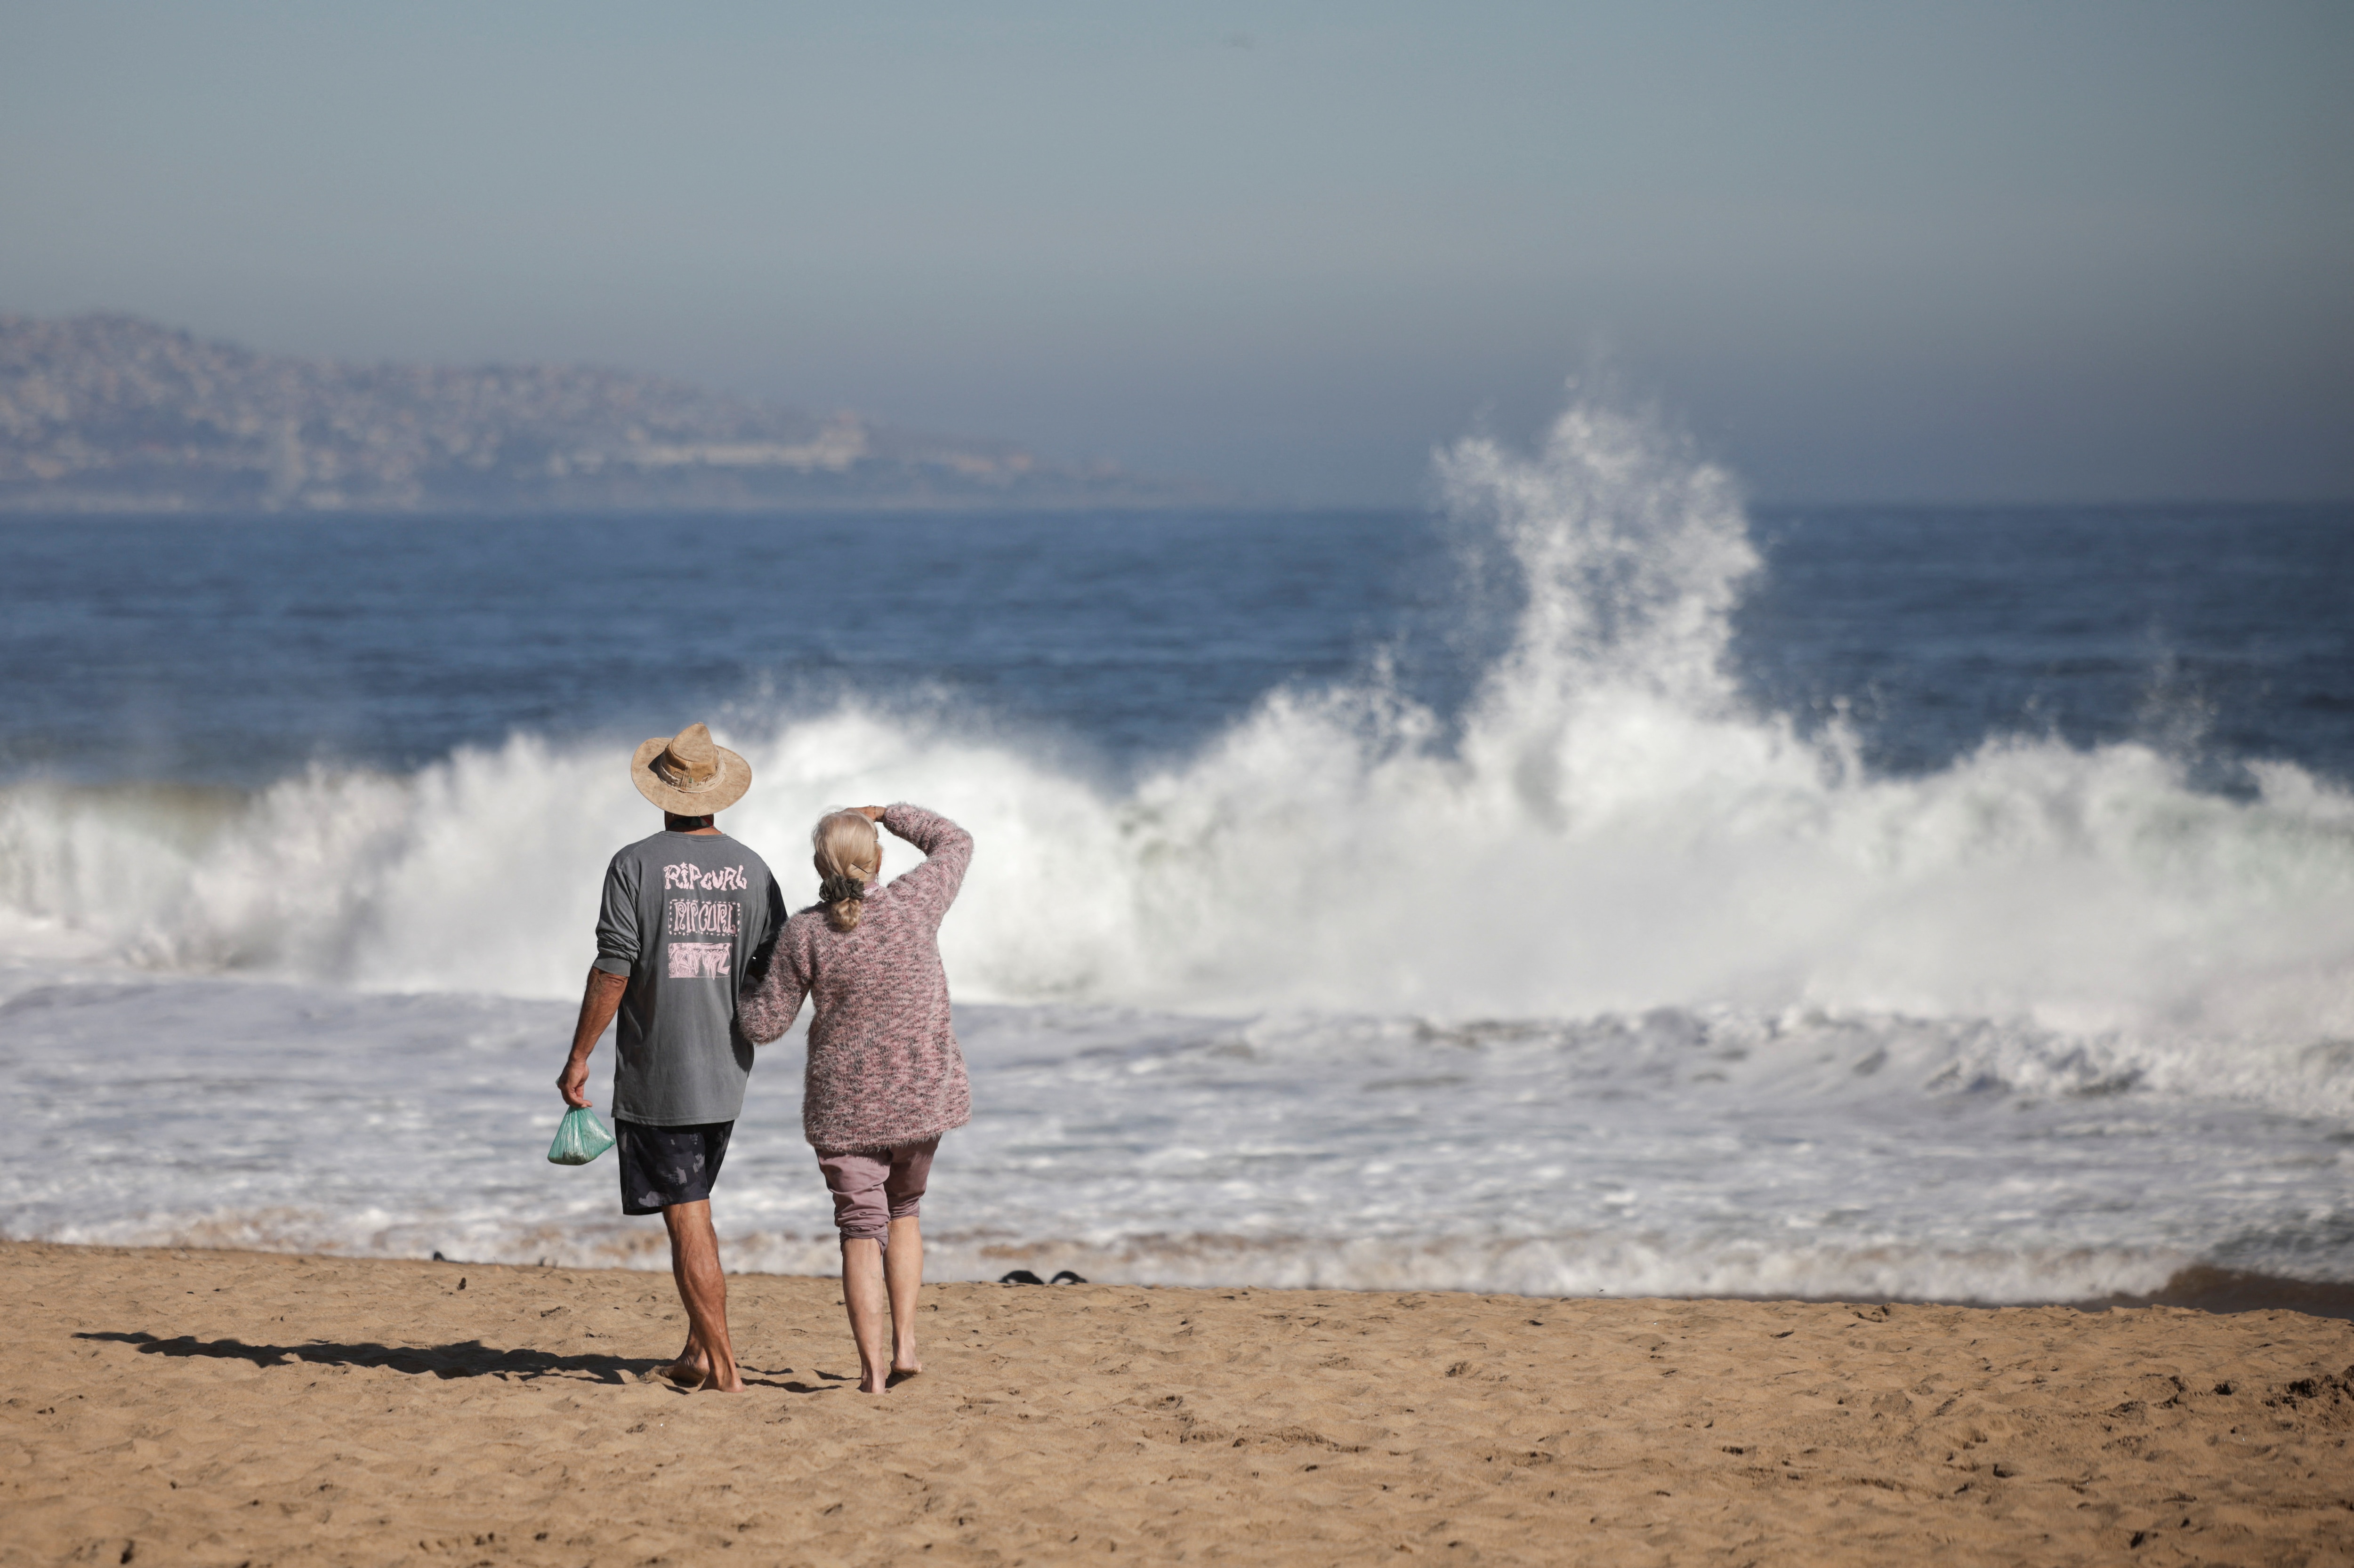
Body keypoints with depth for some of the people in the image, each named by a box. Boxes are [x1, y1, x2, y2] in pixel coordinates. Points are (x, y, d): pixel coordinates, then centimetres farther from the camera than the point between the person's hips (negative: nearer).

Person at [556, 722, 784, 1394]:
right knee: (693, 1208, 21)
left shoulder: (636, 866, -11)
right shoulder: (752, 870, 3)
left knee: (687, 1219, -3)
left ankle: (724, 1367, -5)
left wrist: (578, 1058, -7)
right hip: (725, 1074, 5)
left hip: (655, 1076, -5)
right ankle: (698, 1352, 19)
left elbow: (613, 970, -15)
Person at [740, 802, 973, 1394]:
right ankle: (904, 1344, 13)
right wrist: (889, 815, 21)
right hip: (921, 1095, 2)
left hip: (846, 1105, -2)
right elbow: (955, 844, 10)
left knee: (861, 1229, 7)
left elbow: (765, 1024, -6)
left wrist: (750, 980, 13)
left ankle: (873, 1369, -1)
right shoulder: (913, 905, -11)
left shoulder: (805, 934, -13)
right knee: (903, 1211, 23)